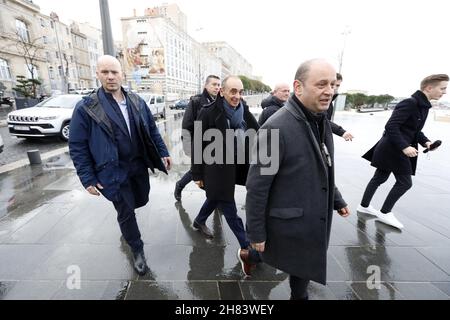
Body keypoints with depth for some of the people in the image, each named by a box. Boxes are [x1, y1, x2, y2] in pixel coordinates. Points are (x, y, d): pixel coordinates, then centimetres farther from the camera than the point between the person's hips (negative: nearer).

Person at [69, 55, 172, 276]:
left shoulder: (137, 102, 3)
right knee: (126, 212, 7)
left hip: (139, 165, 5)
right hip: (113, 171, -4)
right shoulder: (86, 107, -11)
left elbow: (152, 130, 10)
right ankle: (137, 251, 31)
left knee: (141, 201, 19)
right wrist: (88, 179, -9)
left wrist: (163, 153, 3)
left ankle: (124, 218, 56)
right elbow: (77, 147, -7)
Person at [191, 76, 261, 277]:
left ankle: (199, 221, 52)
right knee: (229, 209, 4)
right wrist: (198, 174, -8)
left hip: (235, 167, 6)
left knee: (216, 198, 25)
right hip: (216, 169, -6)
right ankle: (246, 249, 18)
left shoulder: (244, 112, 0)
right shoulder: (208, 113, -15)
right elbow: (198, 146, -11)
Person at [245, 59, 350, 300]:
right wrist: (255, 232, -14)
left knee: (305, 268, 23)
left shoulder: (322, 121, 3)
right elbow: (257, 186, -20)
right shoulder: (276, 128, -24)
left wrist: (336, 199, 20)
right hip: (288, 224, -7)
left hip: (314, 220, 7)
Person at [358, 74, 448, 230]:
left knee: (380, 178, 15)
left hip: (394, 149, 10)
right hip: (392, 149, -10)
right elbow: (391, 126, -24)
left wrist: (425, 141, 4)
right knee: (405, 182, -1)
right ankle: (385, 213, 13)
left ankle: (364, 206, 28)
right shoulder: (409, 103, -18)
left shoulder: (423, 105, 12)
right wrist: (404, 147, -25)